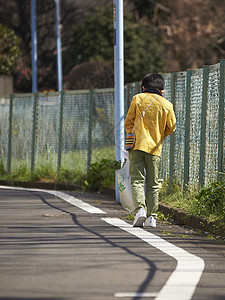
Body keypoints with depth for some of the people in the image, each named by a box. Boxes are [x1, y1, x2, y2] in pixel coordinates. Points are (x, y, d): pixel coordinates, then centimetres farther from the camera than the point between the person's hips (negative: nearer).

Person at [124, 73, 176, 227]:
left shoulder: (137, 99, 3)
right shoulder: (167, 105, 5)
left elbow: (128, 122, 4)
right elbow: (171, 127, 11)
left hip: (137, 145, -1)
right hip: (155, 148, 1)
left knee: (137, 180, -2)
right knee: (153, 184, 9)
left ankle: (140, 209, -24)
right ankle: (151, 217, 7)